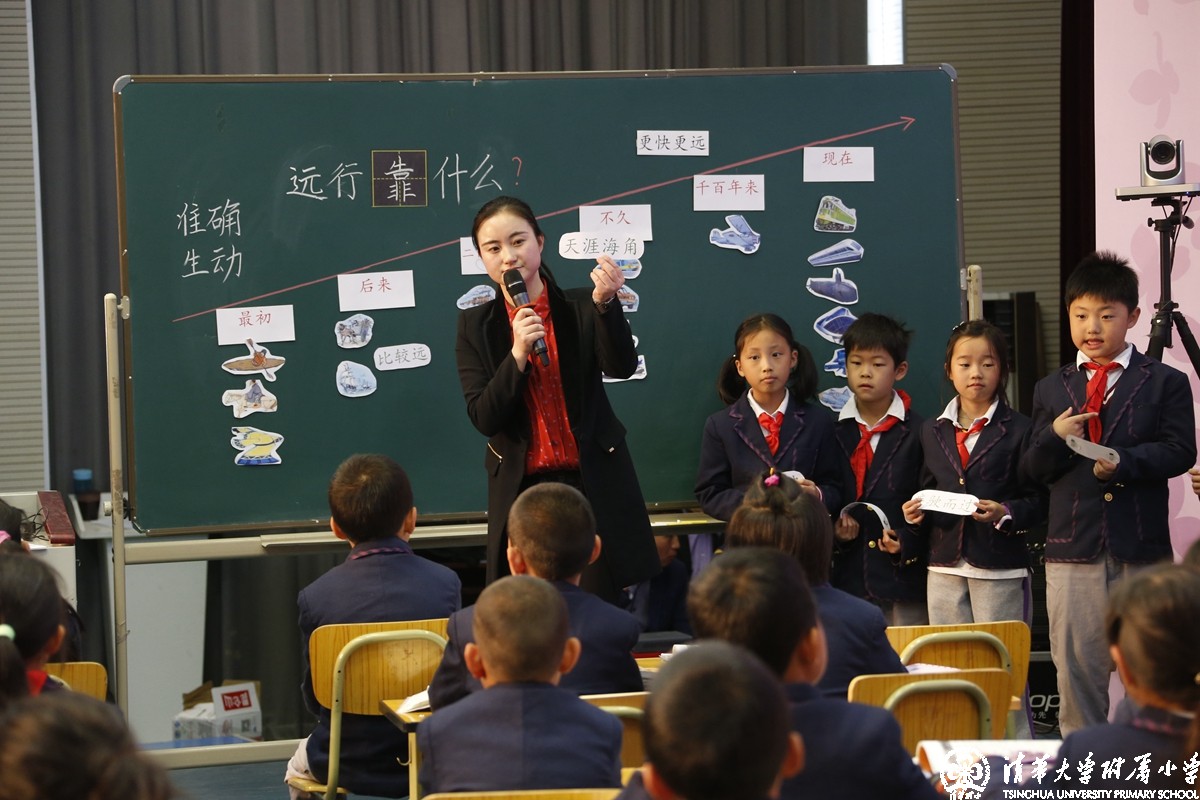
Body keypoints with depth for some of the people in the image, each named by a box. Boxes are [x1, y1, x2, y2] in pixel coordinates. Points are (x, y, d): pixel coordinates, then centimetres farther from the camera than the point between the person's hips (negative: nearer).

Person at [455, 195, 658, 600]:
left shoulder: (582, 308, 1)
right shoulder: (475, 325, 3)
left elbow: (622, 367, -16)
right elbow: (483, 418, -5)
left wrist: (605, 304, -31)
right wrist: (518, 353, -18)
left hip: (593, 485, -1)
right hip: (521, 489, 1)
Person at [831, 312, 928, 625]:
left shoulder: (919, 433, 0)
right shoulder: (832, 431, 9)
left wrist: (908, 541, -16)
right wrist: (832, 530, -7)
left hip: (904, 574, -3)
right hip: (848, 579, 3)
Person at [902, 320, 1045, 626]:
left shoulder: (1019, 429, 0)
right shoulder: (932, 431, 14)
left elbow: (1038, 501, -4)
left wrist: (1005, 513, -21)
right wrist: (917, 515, -4)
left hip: (1001, 568, -4)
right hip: (945, 568, 4)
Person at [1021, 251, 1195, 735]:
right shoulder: (1051, 390, 13)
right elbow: (1034, 470, 8)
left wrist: (1124, 462, -22)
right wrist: (1054, 438, -13)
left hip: (1143, 551, -2)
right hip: (1072, 552, 2)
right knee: (1075, 667, 4)